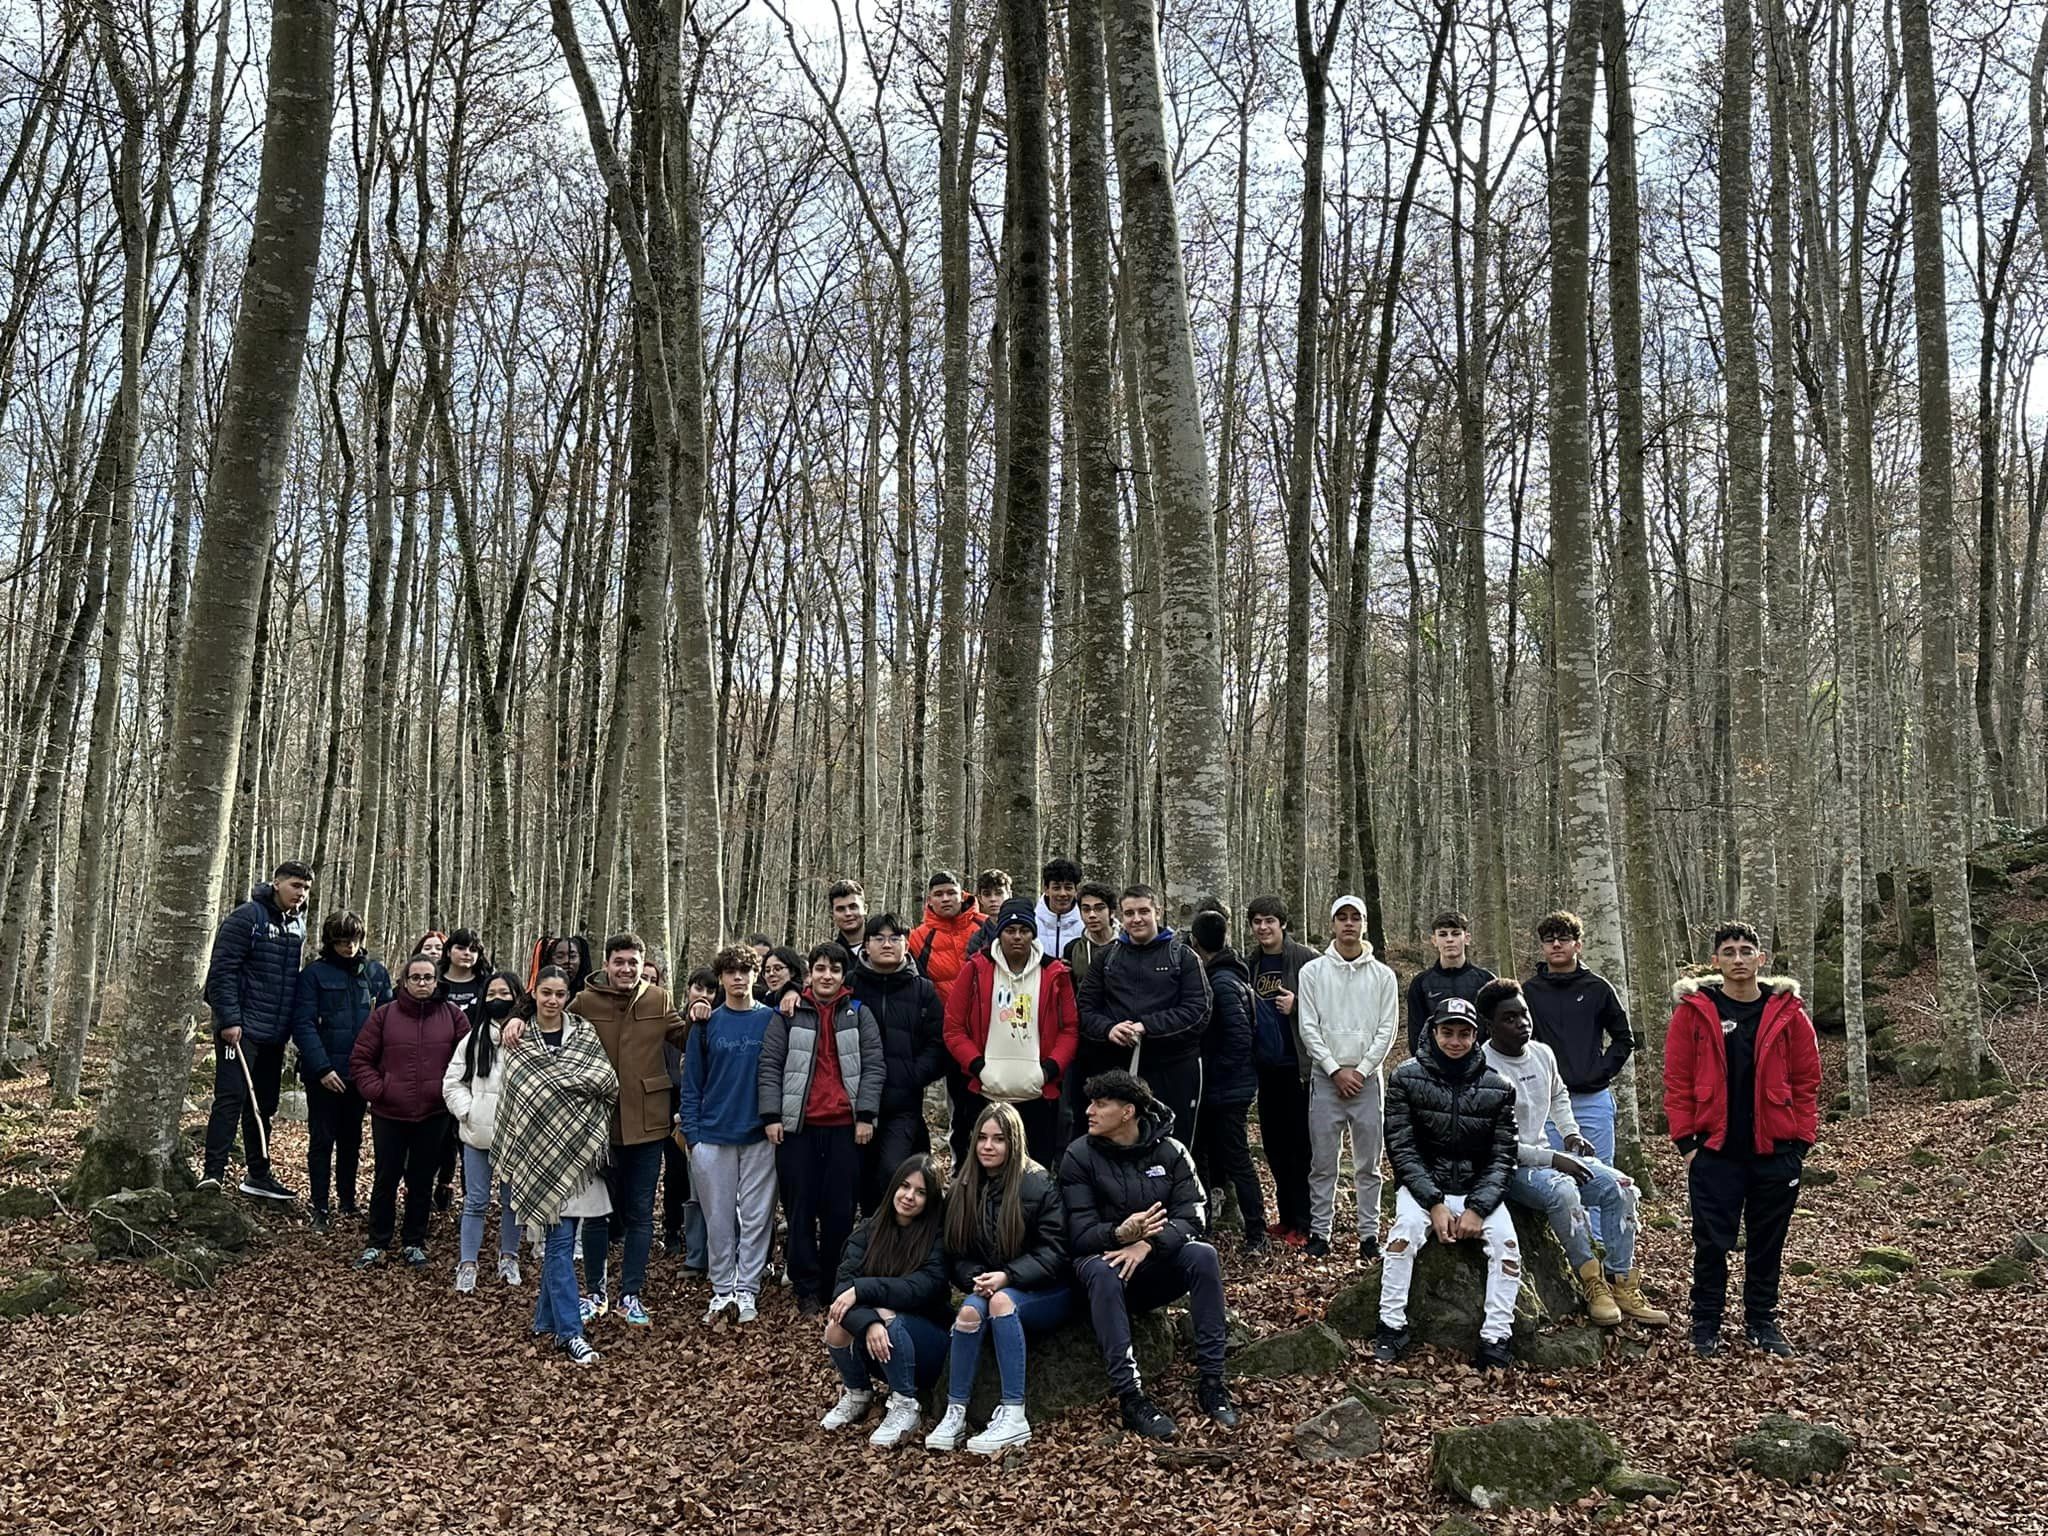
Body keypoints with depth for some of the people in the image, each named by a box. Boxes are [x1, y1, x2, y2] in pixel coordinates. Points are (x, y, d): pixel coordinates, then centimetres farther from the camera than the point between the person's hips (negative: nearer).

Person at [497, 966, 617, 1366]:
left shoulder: (584, 1033, 7)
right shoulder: (521, 1039, 3)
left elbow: (608, 1083, -3)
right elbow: (520, 1098, -3)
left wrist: (562, 1080, -7)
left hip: (579, 1148, 2)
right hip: (542, 1150, -2)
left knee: (560, 1238, 8)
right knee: (559, 1238, -5)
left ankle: (546, 1317, 23)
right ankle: (570, 1332, -4)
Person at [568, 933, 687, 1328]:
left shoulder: (658, 1001, 1)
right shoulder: (584, 1001, -5)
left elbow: (685, 1039, 12)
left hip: (646, 1123, 1)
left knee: (640, 1215, 9)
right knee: (596, 1213, 11)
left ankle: (631, 1295, 21)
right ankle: (597, 1291, 26)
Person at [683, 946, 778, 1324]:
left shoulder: (772, 1019, 1)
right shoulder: (707, 1024, 3)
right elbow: (691, 1082, 4)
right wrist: (690, 1131, -2)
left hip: (760, 1136, 0)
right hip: (712, 1135, 1)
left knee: (755, 1217, 3)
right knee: (718, 1219, 6)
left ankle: (746, 1292, 13)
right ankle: (722, 1291, 17)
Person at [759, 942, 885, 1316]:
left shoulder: (859, 1015, 8)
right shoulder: (789, 1015, 7)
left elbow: (873, 1067, 3)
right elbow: (770, 1065, 3)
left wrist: (865, 1116, -5)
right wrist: (772, 1116, -6)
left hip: (845, 1127, 0)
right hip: (797, 1126, 0)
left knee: (840, 1210, 2)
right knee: (801, 1208, 2)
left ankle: (835, 1286, 13)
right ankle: (806, 1290, 10)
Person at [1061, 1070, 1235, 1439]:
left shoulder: (1171, 1152, -1)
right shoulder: (1079, 1156, -7)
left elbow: (1192, 1216, -12)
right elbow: (1080, 1235, -14)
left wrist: (1147, 1244, -30)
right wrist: (1120, 1234, -36)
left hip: (1157, 1269, 2)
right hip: (1102, 1256, -2)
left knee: (1203, 1254, -26)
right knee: (1101, 1271, -36)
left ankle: (1212, 1383, -22)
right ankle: (1130, 1397, -37)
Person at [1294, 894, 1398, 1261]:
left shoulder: (1382, 975, 5)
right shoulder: (1312, 972, 3)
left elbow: (1387, 1029, 2)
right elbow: (1308, 1027, -1)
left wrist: (1361, 1071, -7)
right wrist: (1335, 1070, -8)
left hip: (1367, 1078, 1)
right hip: (1326, 1078, 0)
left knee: (1368, 1163, 4)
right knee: (1323, 1162, 2)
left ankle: (1370, 1234, 11)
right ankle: (1320, 1231, 10)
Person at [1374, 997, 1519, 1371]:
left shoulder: (1498, 1086, -2)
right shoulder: (1406, 1078, -6)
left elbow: (1502, 1158, -3)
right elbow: (1402, 1148, -10)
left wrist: (1477, 1209, -17)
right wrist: (1435, 1203, -20)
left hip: (1478, 1190, 2)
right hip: (1423, 1186, -1)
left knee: (1505, 1239, -24)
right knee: (1406, 1227, -30)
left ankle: (1495, 1341, -16)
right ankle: (1392, 1327, -19)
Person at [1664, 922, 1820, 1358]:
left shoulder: (1788, 1013, 2)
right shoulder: (1694, 1011, -2)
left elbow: (1806, 1082, 6)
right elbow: (1677, 1081, -1)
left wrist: (1801, 1142, 2)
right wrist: (1687, 1141, -5)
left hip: (1775, 1152, 2)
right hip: (1714, 1151, -2)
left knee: (1768, 1242, 12)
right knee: (1711, 1242, 2)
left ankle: (1761, 1322, 26)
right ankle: (1705, 1326, 16)